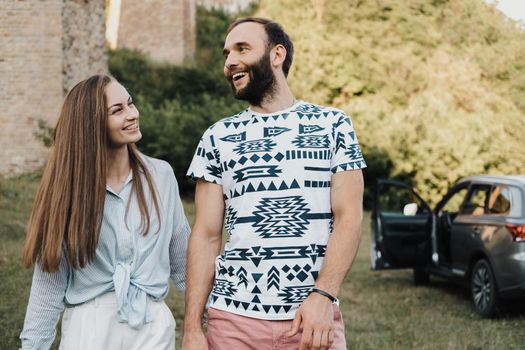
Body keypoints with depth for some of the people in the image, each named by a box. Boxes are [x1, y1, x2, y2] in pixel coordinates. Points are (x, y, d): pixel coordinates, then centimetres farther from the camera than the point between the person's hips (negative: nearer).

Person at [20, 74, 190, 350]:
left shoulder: (160, 175, -1)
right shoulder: (68, 187, -4)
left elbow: (183, 261, 8)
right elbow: (51, 277, -3)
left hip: (153, 326, 2)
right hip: (88, 326, -1)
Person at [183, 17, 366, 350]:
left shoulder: (333, 124, 4)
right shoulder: (218, 137, 8)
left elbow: (349, 216, -3)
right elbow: (206, 235, 5)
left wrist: (323, 295, -16)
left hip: (314, 314, -1)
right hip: (234, 317, 2)